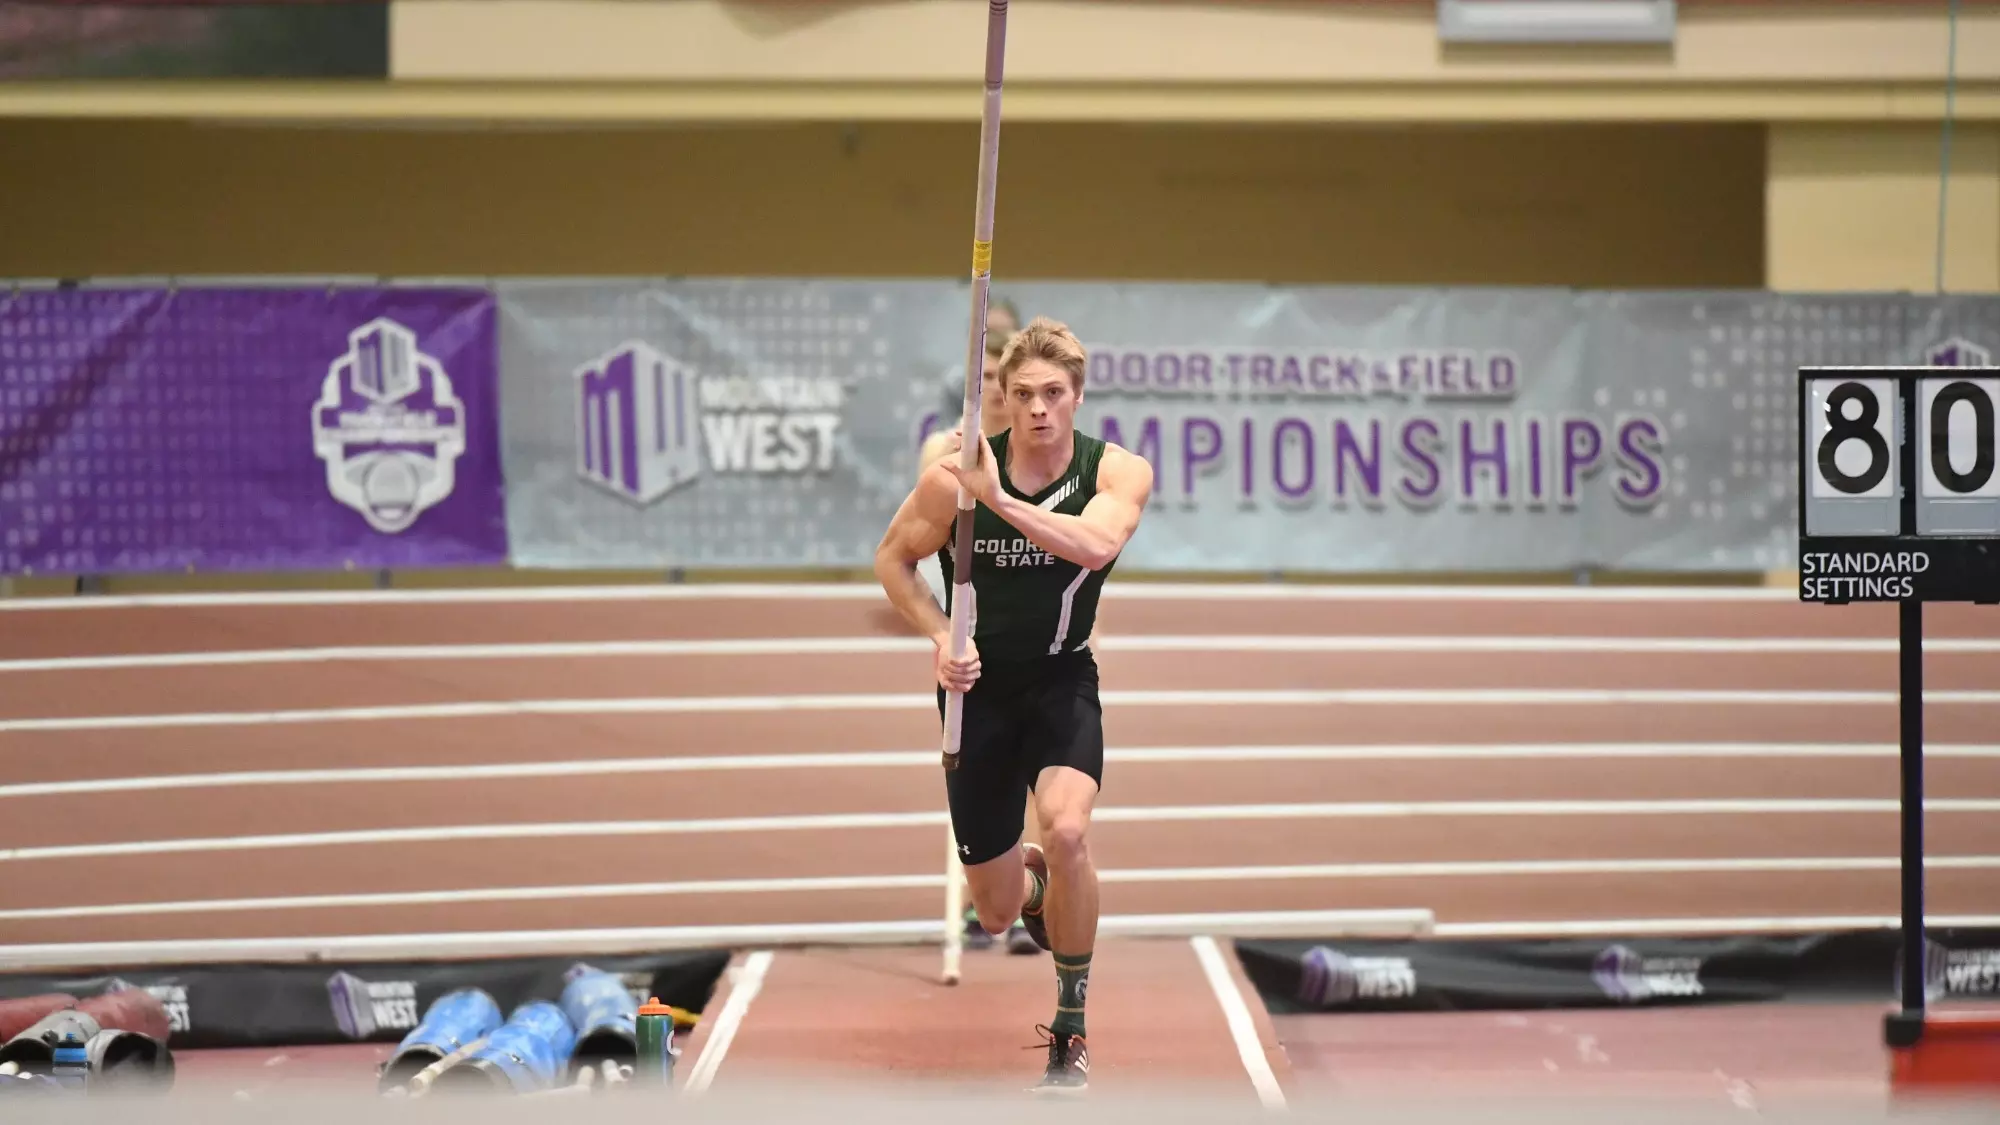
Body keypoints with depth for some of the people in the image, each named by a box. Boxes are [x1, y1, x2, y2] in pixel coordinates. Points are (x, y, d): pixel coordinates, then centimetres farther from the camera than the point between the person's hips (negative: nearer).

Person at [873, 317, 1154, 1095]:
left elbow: (1097, 544, -34)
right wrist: (940, 637, -12)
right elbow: (893, 558, 3)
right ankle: (1031, 878, 47)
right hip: (979, 687, 1)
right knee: (995, 913, 5)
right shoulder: (954, 478, -12)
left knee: (1066, 830, -31)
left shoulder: (1119, 472, -13)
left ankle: (1071, 1027, -12)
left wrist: (1001, 500, -44)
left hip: (1063, 685, -1)